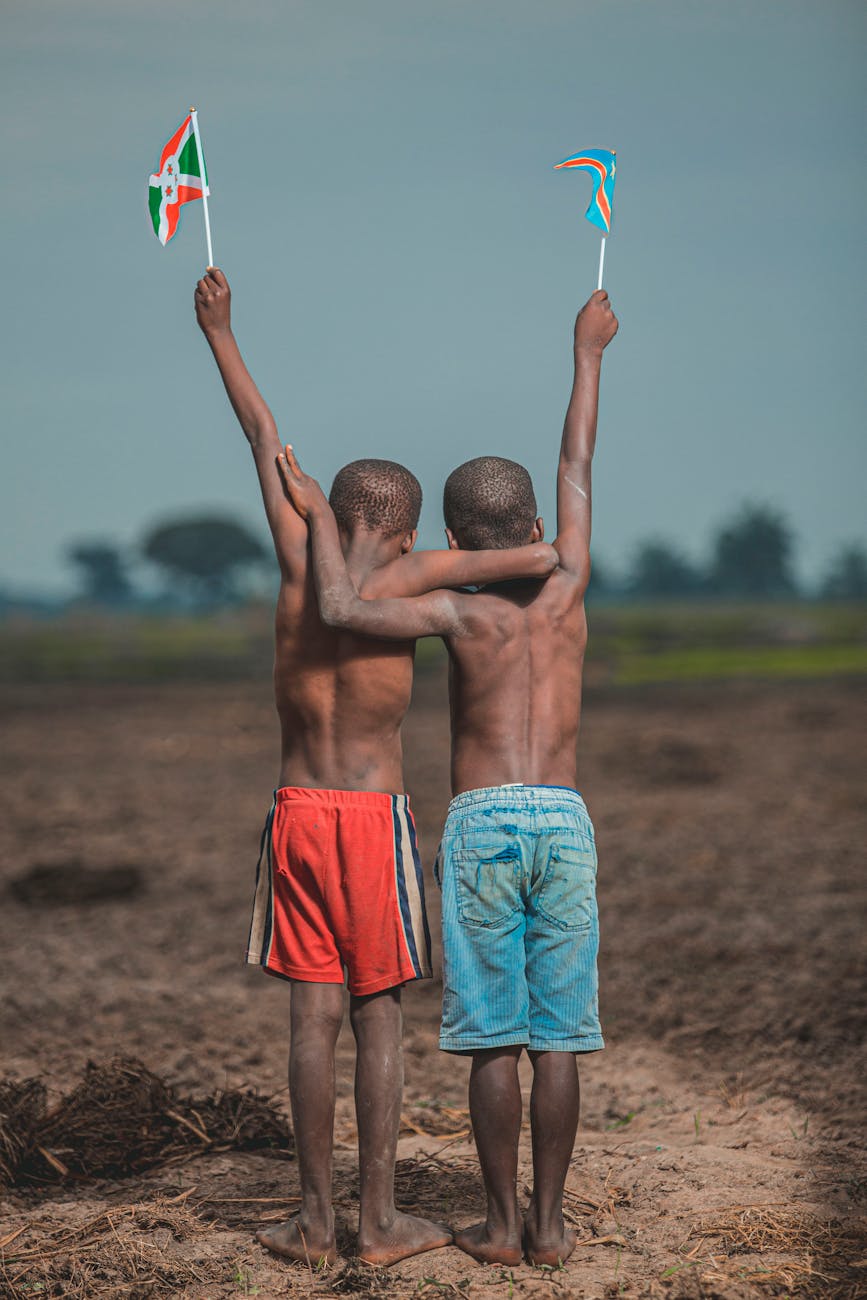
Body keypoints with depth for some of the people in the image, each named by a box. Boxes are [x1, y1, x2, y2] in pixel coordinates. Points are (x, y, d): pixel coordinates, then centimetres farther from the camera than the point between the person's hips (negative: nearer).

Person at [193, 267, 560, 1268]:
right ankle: (379, 1221, 5)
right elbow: (546, 559, -15)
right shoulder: (402, 580, -8)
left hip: (297, 812, 3)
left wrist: (220, 335, 21)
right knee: (378, 1015, 2)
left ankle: (314, 1219, 8)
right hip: (376, 816, -3)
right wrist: (519, 557, 8)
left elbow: (266, 444, 11)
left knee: (312, 1013, 5)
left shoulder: (299, 569, 0)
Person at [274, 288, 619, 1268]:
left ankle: (500, 1223, 7)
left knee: (494, 1038, 3)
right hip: (564, 821, 3)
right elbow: (576, 470, 17)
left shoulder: (461, 611, -4)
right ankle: (549, 1222, 9)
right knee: (557, 1037, 6)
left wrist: (318, 518, -4)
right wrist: (587, 353, 28)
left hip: (481, 825, -3)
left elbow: (341, 610, -19)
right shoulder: (566, 588, 6)